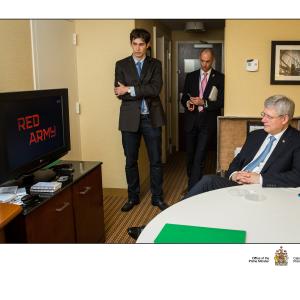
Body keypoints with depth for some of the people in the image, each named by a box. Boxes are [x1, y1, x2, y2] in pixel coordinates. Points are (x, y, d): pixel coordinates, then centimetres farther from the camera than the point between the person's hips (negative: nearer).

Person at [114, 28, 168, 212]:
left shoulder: (155, 65, 5)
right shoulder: (121, 65, 4)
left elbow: (155, 89, -12)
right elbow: (120, 93, -7)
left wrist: (130, 90, -15)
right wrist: (144, 92, -13)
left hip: (151, 118, 0)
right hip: (130, 118, 0)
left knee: (156, 160, 6)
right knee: (131, 160, 9)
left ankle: (157, 197, 20)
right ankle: (133, 197, 24)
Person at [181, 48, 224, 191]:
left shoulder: (219, 78, 1)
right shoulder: (191, 76, 11)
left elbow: (221, 102, -4)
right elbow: (184, 97, 13)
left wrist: (204, 103, -18)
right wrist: (187, 103, -10)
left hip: (207, 122, -3)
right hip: (191, 120, 4)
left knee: (199, 157, -10)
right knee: (190, 155, 12)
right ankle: (192, 183, 30)